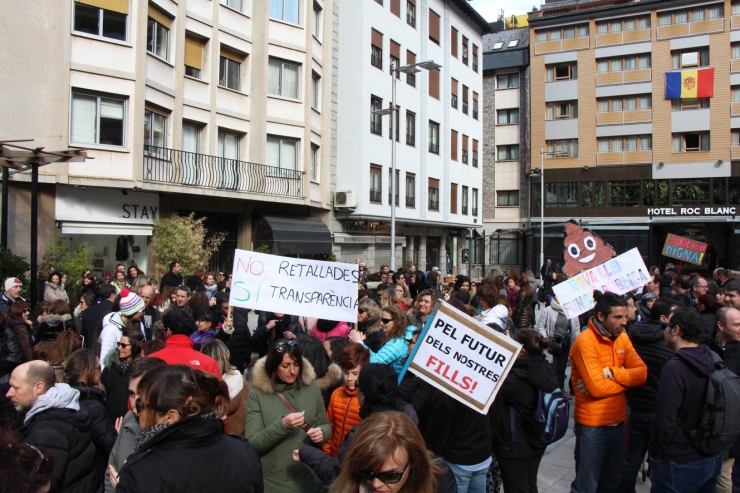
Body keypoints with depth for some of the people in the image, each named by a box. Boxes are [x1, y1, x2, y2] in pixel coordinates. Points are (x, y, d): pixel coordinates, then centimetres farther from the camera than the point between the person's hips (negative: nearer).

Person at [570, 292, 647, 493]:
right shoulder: (585, 341, -19)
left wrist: (613, 373, -22)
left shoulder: (622, 337, 4)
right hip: (592, 425, -7)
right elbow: (597, 387, -24)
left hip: (618, 422, 7)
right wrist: (626, 378, -10)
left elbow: (642, 373, -6)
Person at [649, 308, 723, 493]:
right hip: (712, 459, 7)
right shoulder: (712, 362, -2)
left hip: (679, 464, -7)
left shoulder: (674, 368, -25)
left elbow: (665, 421, -24)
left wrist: (654, 453, -10)